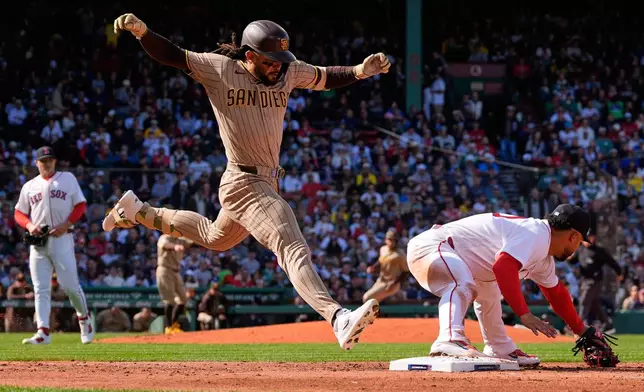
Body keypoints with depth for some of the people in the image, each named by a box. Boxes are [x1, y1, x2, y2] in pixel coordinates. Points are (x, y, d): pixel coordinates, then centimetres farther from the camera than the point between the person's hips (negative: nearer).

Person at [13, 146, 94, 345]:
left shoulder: (68, 179, 7)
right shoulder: (29, 186, 14)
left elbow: (80, 205, 4)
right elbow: (19, 213, 15)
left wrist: (66, 225, -10)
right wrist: (29, 225, -7)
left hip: (62, 238, -2)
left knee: (70, 285, -5)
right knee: (41, 288, -4)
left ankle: (84, 317, 20)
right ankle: (43, 332, -8)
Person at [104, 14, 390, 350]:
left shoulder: (288, 72, 4)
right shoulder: (219, 69, -10)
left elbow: (327, 78, 11)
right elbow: (170, 55, -10)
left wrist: (360, 71, -8)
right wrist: (141, 32, -27)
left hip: (267, 183, 9)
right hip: (244, 183, -9)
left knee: (216, 238, 32)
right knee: (293, 249, -24)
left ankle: (139, 212, 47)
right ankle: (338, 318, -39)